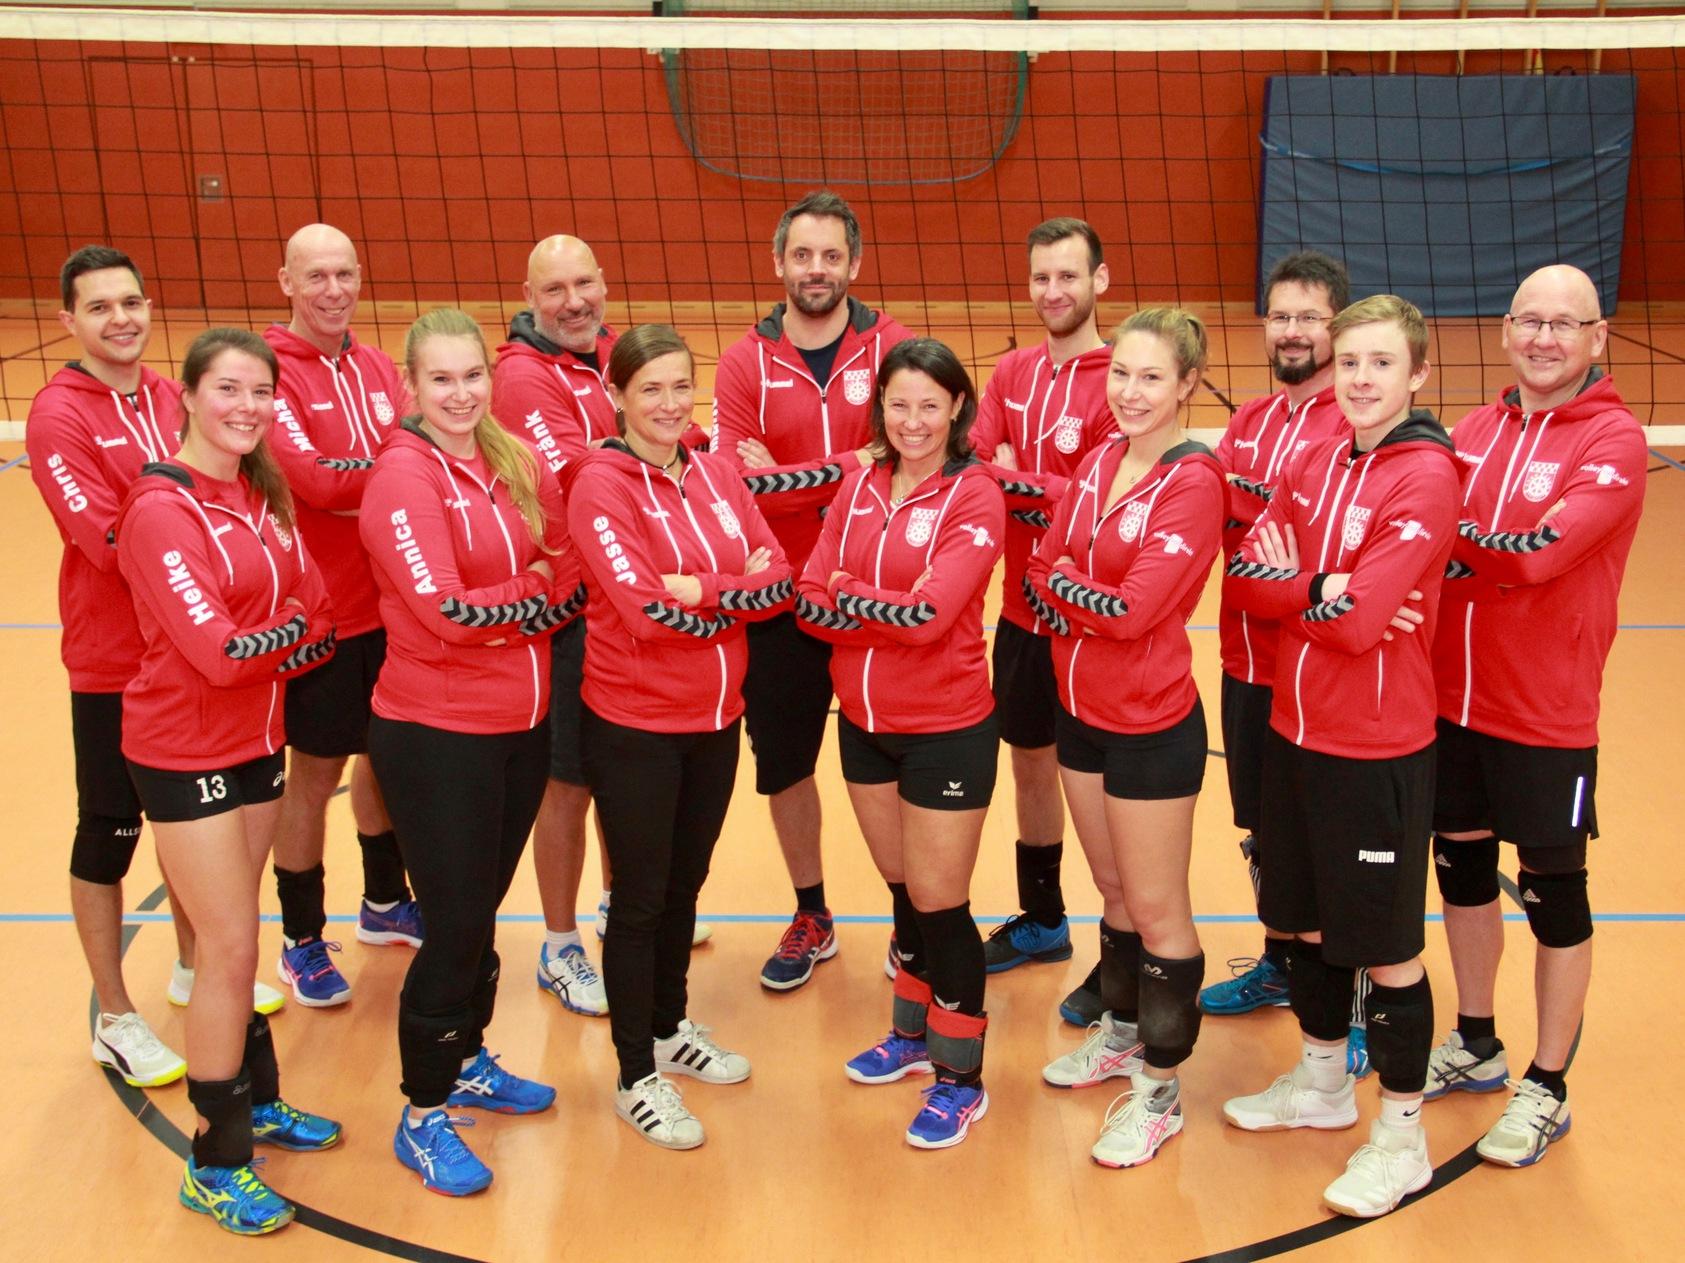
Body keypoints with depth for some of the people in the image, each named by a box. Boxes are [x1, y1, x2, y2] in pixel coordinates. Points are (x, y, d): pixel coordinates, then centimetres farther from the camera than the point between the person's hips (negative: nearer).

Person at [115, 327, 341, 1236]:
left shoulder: (262, 495, 4)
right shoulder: (161, 511, -18)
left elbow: (317, 615, 2)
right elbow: (215, 650, -24)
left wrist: (265, 639, -15)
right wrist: (294, 627, -8)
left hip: (256, 741, 6)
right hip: (185, 753, -6)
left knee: (234, 937, 18)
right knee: (230, 947, -3)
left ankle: (256, 1102, 33)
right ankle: (216, 1163, 11)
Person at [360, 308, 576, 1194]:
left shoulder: (515, 460, 4)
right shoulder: (404, 475, -14)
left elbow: (567, 568, 7)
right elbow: (444, 612, -21)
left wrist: (502, 608, -11)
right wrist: (533, 591, -9)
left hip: (522, 723, 6)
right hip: (435, 732, -6)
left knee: (483, 909, 19)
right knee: (455, 927, 0)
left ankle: (466, 1060, 39)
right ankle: (423, 1115, 17)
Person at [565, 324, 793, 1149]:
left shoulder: (717, 475, 4)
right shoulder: (599, 485, -13)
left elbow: (777, 580, -5)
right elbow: (644, 608, -23)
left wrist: (698, 591, -21)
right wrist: (737, 587, -14)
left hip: (715, 720, 5)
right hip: (633, 726, -5)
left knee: (684, 884, 20)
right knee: (640, 899, 6)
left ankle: (671, 1027, 40)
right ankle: (638, 1077, 20)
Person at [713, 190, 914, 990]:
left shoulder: (893, 347, -3)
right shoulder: (745, 364, -1)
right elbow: (737, 480, -12)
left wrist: (792, 478, -21)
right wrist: (855, 464, -22)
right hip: (781, 600, 2)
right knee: (782, 764, 12)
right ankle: (810, 919, 32)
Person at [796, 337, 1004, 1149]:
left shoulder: (974, 496, -13)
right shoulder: (859, 486, 3)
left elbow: (931, 615, -24)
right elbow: (811, 599, -4)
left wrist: (848, 596, -14)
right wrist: (891, 609, -21)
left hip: (947, 729, -5)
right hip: (865, 722, 5)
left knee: (939, 901, 3)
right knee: (903, 890, 19)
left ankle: (961, 1076, 19)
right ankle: (915, 1034, 39)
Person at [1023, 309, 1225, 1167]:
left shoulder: (1194, 482, -17)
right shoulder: (1100, 461, 4)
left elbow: (1136, 608, -23)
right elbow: (1043, 569, 3)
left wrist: (1063, 582, -9)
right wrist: (1091, 602, -16)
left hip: (1152, 727, -7)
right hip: (1082, 712, 7)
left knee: (1157, 911, 6)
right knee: (1114, 891, 22)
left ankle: (1159, 1088, 19)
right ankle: (1121, 1033, 40)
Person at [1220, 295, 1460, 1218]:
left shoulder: (1426, 476, -16)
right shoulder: (1315, 460, 6)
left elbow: (1359, 622, -23)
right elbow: (1245, 576, 1)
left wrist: (1292, 589, -8)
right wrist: (1324, 591, -16)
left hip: (1378, 749, -7)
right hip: (1294, 731, 7)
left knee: (1386, 946, 6)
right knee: (1305, 921, 21)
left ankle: (1402, 1134, 24)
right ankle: (1322, 1083, 42)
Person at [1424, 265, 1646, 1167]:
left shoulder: (1614, 440, -11)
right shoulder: (1477, 429, 6)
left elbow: (1542, 551, -24)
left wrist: (1455, 541, -12)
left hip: (1546, 714, -5)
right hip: (1452, 697, 6)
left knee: (1553, 894, 7)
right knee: (1461, 865, 17)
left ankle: (1546, 1089, 23)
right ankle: (1475, 1046, 38)